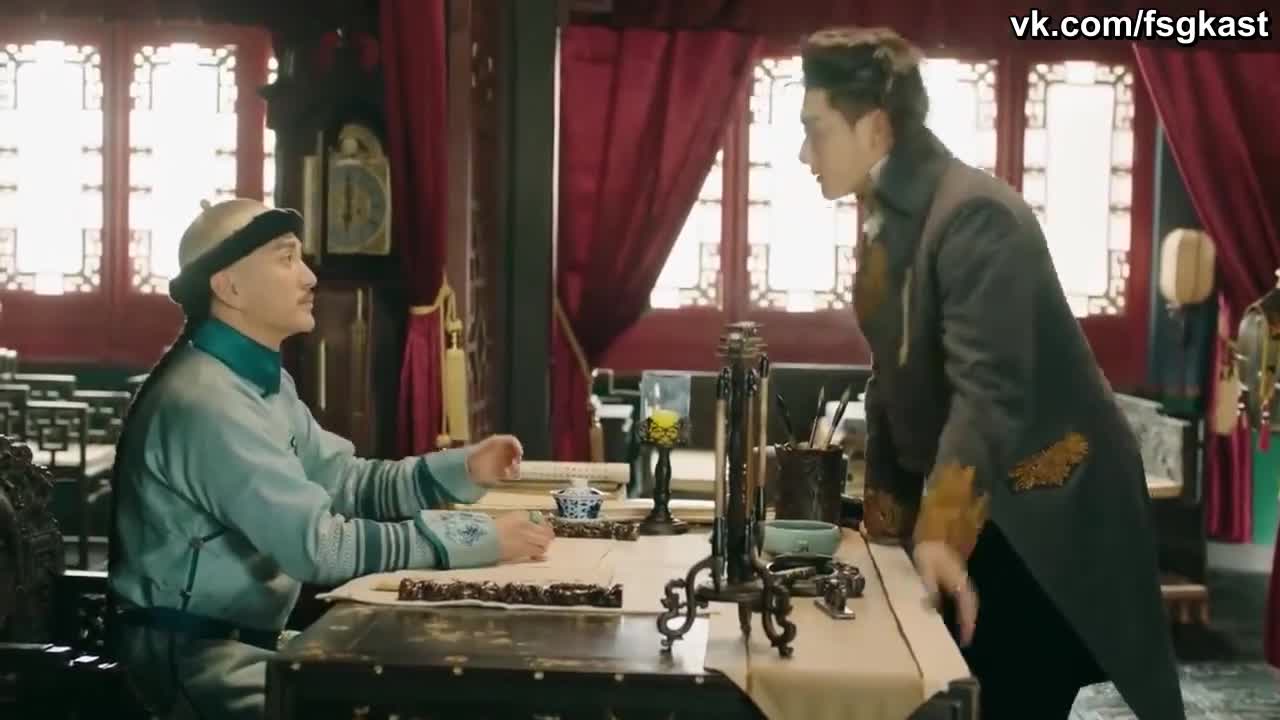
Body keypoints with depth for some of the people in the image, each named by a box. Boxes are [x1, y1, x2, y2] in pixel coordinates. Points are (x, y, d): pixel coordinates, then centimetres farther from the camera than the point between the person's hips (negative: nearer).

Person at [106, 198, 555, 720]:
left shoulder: (263, 380, 11)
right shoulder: (205, 401, -23)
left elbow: (343, 481, 10)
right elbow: (319, 545, -26)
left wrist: (459, 470, -5)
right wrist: (476, 539, -24)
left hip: (248, 634, 10)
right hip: (189, 649, -9)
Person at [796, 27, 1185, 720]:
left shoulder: (976, 215, -21)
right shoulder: (884, 218, 7)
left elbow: (986, 390, -29)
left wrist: (937, 533, -36)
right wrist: (886, 516, 11)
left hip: (1042, 510, -8)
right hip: (963, 505, 9)